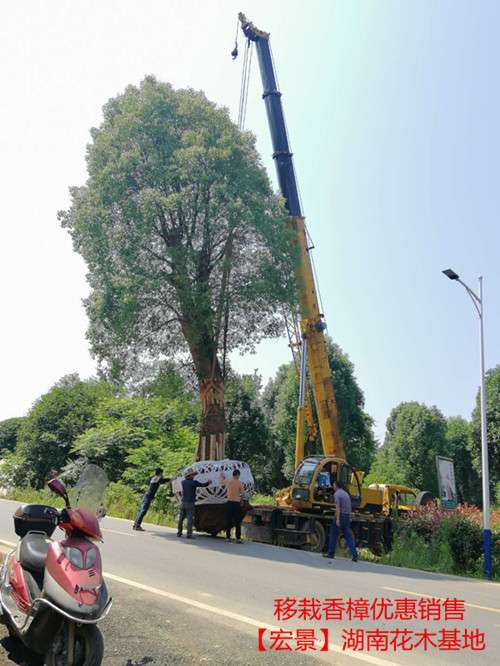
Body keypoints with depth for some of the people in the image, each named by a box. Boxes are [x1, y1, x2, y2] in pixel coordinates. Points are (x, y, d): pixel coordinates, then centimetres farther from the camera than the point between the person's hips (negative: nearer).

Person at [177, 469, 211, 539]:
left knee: (181, 518, 14)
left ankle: (179, 532, 21)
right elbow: (203, 485, 4)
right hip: (190, 503, -5)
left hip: (183, 502, 5)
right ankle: (189, 534, -7)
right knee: (190, 519, -4)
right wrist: (208, 482, 23)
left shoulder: (183, 482, 5)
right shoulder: (194, 482, -8)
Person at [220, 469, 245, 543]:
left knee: (228, 520, 10)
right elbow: (242, 493, -1)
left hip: (229, 502, 3)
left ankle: (228, 537, 12)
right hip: (236, 503, -3)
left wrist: (222, 475, 46)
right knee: (237, 521, 2)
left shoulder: (227, 481, 3)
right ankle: (238, 538, 0)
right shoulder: (239, 482, -7)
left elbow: (222, 481, 25)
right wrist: (241, 500, 18)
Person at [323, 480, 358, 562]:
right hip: (347, 517, 7)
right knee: (349, 536, 5)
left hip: (340, 516, -7)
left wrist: (337, 519, -23)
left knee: (333, 535, 6)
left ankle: (331, 553, 11)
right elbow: (350, 508, 20)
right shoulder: (346, 493, 17)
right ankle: (355, 555, -3)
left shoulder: (337, 494, -8)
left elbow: (338, 507, -19)